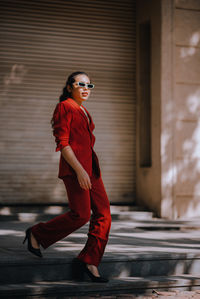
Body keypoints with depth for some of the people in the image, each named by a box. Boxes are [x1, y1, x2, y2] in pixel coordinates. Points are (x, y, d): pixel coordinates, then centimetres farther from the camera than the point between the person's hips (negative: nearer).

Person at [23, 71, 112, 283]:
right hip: (73, 166, -9)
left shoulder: (84, 112, 22)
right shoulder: (64, 107, -4)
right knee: (80, 215, -13)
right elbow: (62, 143, -12)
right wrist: (79, 170, -21)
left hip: (90, 165, 9)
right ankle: (36, 234, 7)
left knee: (103, 213, -2)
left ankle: (89, 261, 3)